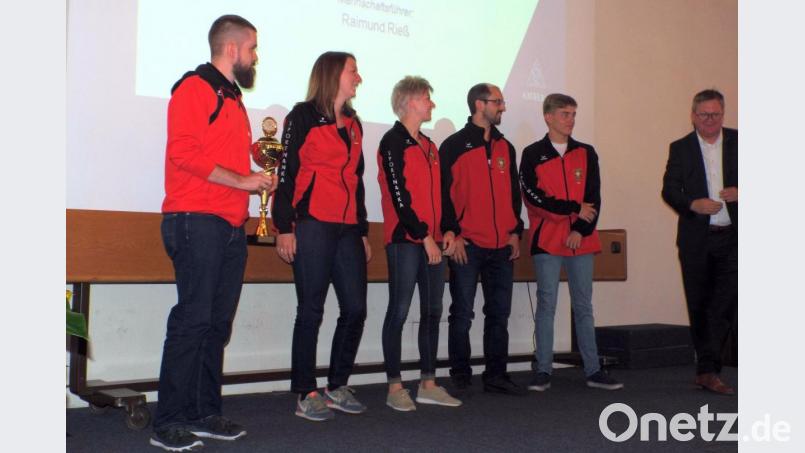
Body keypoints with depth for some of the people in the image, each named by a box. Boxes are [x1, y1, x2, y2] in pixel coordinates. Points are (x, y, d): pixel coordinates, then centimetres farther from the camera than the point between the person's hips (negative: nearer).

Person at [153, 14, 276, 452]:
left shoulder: (232, 98, 24)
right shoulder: (195, 88, -3)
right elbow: (184, 152, -15)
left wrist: (257, 178, 10)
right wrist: (241, 179, -13)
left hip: (232, 226, 9)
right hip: (197, 220, -9)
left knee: (217, 323, 9)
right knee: (192, 319, -9)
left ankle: (205, 414, 16)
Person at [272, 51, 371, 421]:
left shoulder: (353, 123, 21)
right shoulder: (303, 116, 1)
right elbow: (286, 173, -5)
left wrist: (363, 231, 19)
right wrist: (284, 228, -12)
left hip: (347, 228, 7)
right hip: (312, 225, -6)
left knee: (355, 309, 3)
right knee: (311, 310, -3)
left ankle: (337, 387, 17)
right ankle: (306, 394, 7)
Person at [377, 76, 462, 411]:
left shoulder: (429, 145, 19)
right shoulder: (393, 142, -5)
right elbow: (399, 195, -12)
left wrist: (447, 231, 7)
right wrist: (424, 237, -13)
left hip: (432, 241, 8)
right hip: (405, 240, -8)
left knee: (433, 311, 9)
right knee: (399, 311, -3)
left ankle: (428, 384, 17)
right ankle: (395, 387, 4)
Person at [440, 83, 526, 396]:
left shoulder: (505, 148, 15)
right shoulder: (454, 146, -2)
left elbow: (514, 192, 18)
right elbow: (444, 193, -7)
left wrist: (515, 232, 11)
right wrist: (451, 233, -13)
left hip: (502, 246, 6)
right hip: (467, 245, -6)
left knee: (499, 313, 8)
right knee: (463, 314, 1)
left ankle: (496, 375, 17)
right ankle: (460, 377, 11)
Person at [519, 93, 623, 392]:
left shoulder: (586, 153, 11)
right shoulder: (533, 154, 2)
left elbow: (594, 199, 5)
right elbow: (533, 197, -8)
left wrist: (580, 230, -8)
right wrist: (574, 209, -9)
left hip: (582, 241, 3)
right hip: (546, 241, -3)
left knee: (584, 306, 8)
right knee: (546, 304, -1)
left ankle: (593, 371, 14)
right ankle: (543, 371, 6)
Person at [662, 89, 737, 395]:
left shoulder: (739, 142, 7)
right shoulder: (680, 148, 7)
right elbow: (669, 189, 1)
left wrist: (741, 192, -11)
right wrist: (693, 204, -18)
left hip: (732, 236, 0)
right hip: (696, 239, 0)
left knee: (725, 304, -8)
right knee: (699, 306, 6)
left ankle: (707, 370, -2)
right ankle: (708, 367, 20)